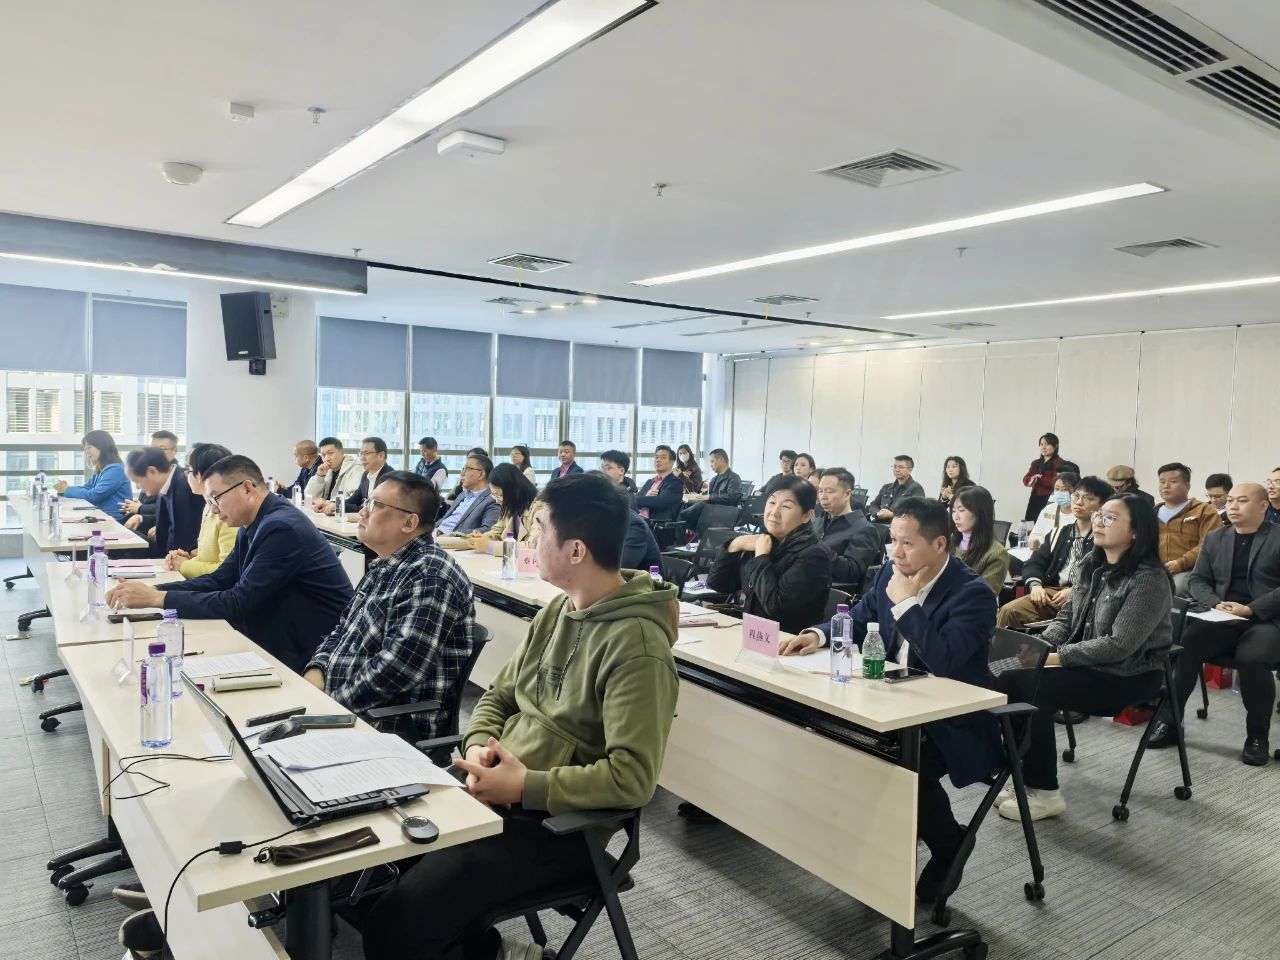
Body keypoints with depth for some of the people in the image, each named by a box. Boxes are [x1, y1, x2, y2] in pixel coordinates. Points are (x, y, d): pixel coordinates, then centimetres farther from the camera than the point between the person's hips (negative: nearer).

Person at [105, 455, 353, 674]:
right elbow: (219, 580, 9)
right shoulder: (255, 526, 7)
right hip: (280, 643, 8)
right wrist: (152, 590, -4)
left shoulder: (281, 528, -22)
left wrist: (158, 598, -18)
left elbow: (238, 603, -23)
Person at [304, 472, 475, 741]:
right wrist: (315, 673, -1)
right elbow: (341, 631, 18)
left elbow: (396, 669, -27)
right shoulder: (384, 567, 13)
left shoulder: (430, 576, -19)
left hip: (395, 731, -9)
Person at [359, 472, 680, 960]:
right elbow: (499, 696, 14)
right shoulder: (557, 612, 6)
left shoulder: (636, 644, -20)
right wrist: (479, 746, -6)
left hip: (552, 824, -8)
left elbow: (632, 777, -25)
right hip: (494, 792, 9)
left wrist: (524, 787, -23)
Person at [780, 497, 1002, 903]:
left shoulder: (973, 594, -19)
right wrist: (818, 635, -7)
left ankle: (948, 847, 2)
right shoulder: (893, 572, 1)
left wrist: (906, 602, -26)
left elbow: (944, 660, -32)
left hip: (953, 724, -6)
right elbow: (858, 620, 12)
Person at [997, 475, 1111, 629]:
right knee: (1009, 610, -20)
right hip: (1051, 592, 5)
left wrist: (1074, 591, -19)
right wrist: (1035, 585, -7)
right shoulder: (1059, 533, 22)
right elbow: (1034, 563, 15)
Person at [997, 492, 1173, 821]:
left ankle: (1045, 793, -9)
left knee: (1031, 688, -24)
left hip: (1129, 676, -7)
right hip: (1087, 665, 7)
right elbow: (1065, 618, 11)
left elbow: (1120, 645, -24)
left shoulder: (1149, 579, -18)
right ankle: (1029, 779, -4)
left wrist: (1058, 657, -24)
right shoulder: (1090, 566, 7)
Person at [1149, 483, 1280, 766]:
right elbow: (1198, 580, 13)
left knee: (1252, 659, -34)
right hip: (1221, 619, 4)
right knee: (1182, 645, -24)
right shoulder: (1214, 538, 17)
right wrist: (1216, 604, -7)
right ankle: (1169, 721, -12)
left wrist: (1250, 609, -16)